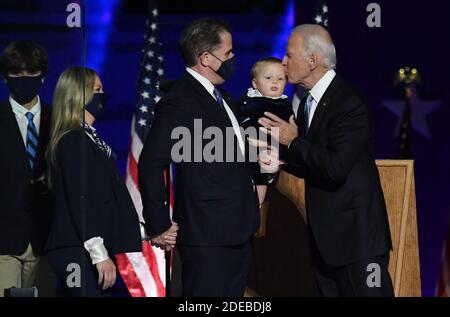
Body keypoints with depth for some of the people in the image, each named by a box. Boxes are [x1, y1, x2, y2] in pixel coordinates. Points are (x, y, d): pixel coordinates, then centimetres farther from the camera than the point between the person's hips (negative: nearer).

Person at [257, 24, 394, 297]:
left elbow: (335, 168, -24)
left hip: (357, 233, -9)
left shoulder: (350, 104, -16)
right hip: (325, 234, 9)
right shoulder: (308, 103, 13)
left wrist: (293, 142, -14)